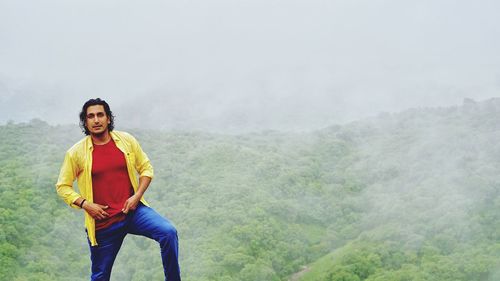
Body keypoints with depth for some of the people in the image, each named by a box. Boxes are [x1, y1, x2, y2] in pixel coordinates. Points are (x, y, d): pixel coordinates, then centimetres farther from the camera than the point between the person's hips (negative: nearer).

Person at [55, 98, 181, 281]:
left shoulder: (126, 140, 1)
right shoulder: (76, 153, -4)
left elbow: (146, 168, 10)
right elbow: (62, 186, 5)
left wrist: (137, 196, -5)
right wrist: (85, 204, -10)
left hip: (133, 210, 1)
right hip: (102, 221, 0)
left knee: (168, 232, -25)